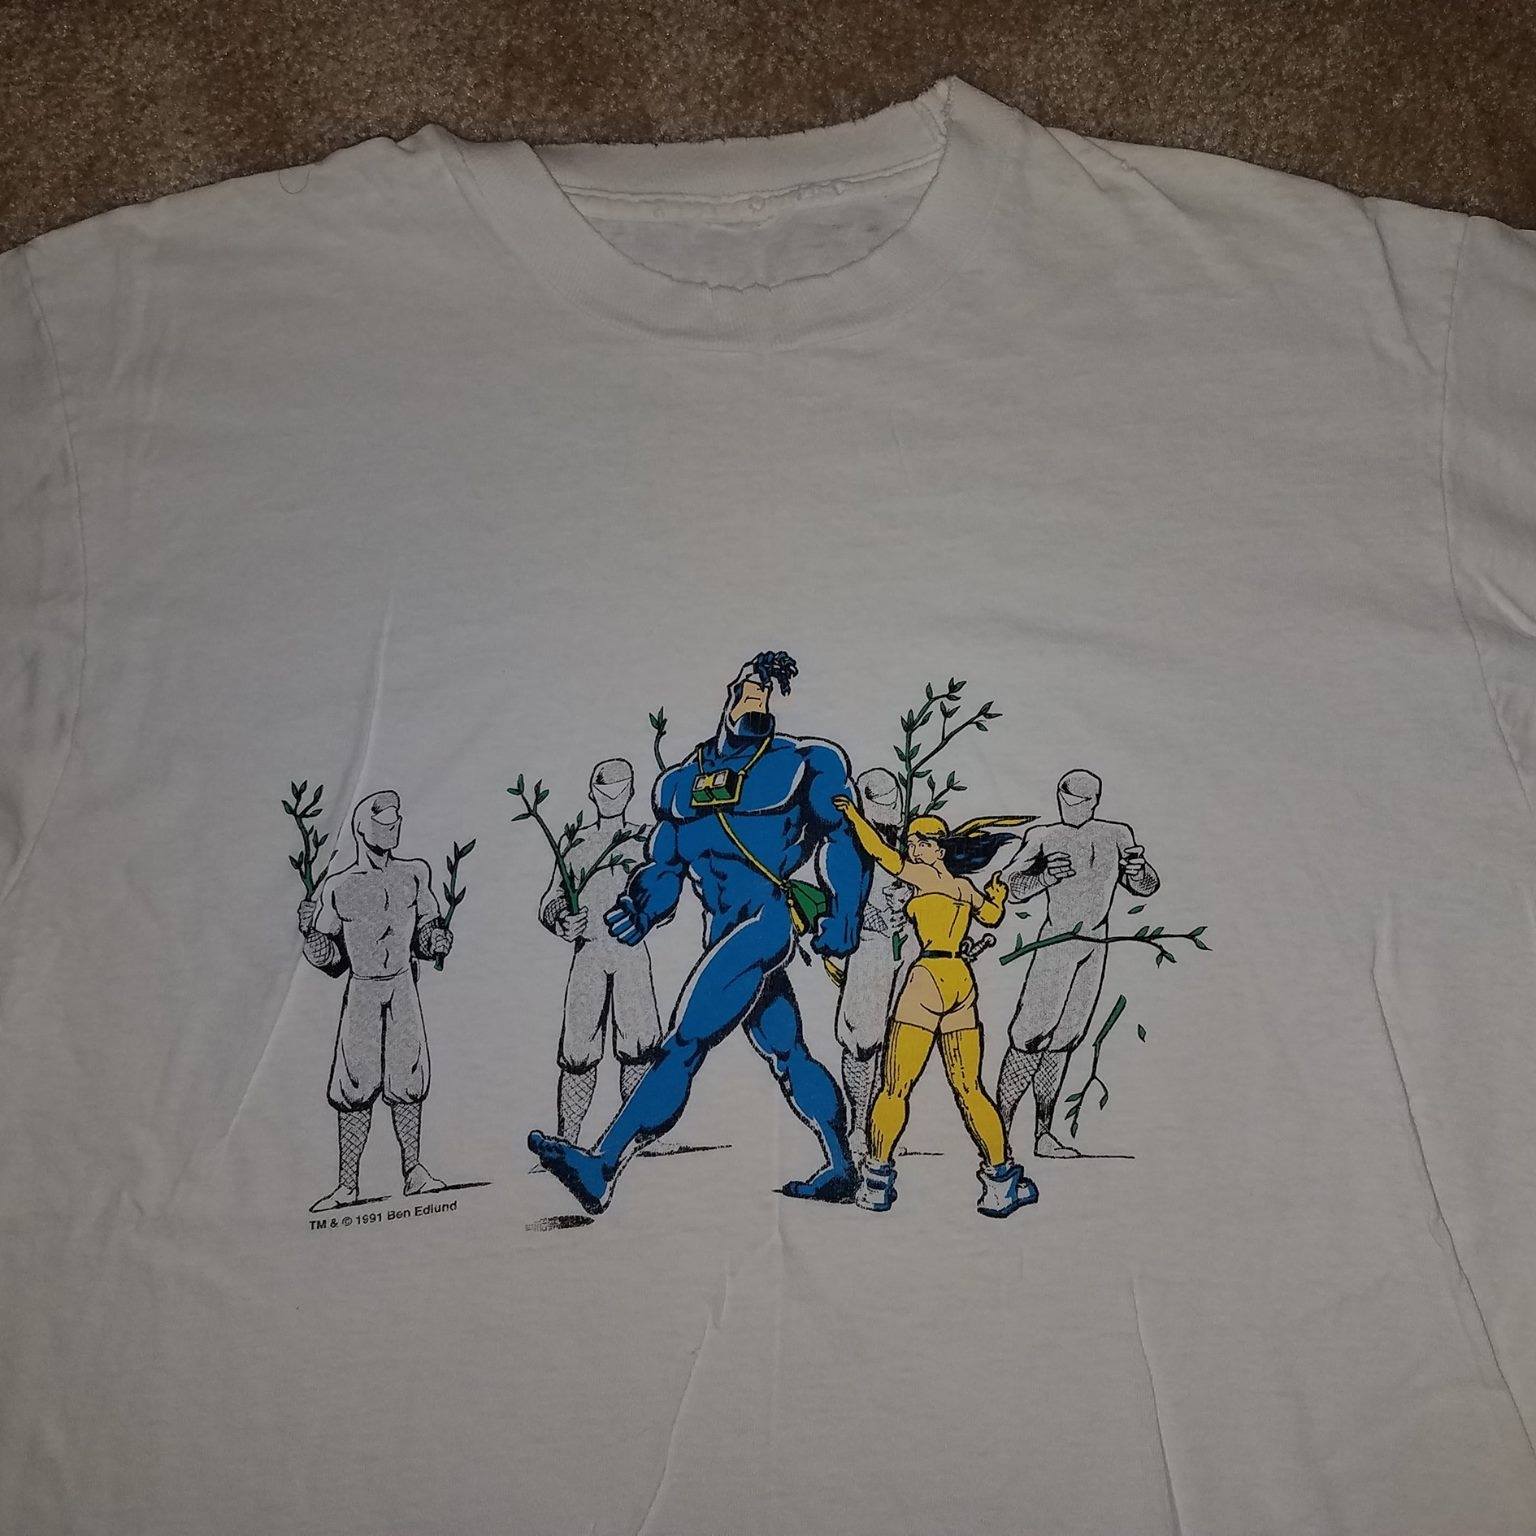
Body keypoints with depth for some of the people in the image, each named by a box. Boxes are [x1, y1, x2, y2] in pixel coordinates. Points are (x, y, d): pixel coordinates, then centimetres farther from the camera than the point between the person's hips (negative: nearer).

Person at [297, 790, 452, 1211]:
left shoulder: (414, 875, 3)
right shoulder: (337, 888, -4)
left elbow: (425, 936, 11)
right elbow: (330, 959, 2)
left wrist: (437, 939, -10)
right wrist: (312, 936, -16)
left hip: (403, 987, 2)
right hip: (361, 991, -2)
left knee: (407, 1082, 5)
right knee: (355, 1089, -1)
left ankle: (413, 1170, 18)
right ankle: (347, 1184, 8)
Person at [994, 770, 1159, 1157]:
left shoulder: (1117, 836, 8)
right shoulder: (1043, 837, -2)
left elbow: (1147, 887, 14)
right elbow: (1009, 886, -6)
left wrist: (1139, 870, -9)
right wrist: (1045, 877, -25)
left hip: (1095, 946, 4)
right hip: (1056, 943, -4)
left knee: (1062, 1041, 8)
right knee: (1030, 1039, -10)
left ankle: (1043, 1134, 14)